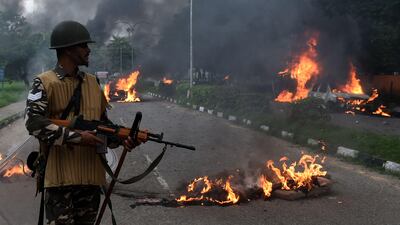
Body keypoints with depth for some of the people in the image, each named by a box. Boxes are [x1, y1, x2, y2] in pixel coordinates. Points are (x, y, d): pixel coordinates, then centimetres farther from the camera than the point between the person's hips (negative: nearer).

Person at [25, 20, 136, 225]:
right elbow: (34, 123, -17)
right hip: (60, 175, -5)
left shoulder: (92, 82, 13)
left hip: (91, 175, 6)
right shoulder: (44, 83, -5)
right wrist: (76, 137, -21)